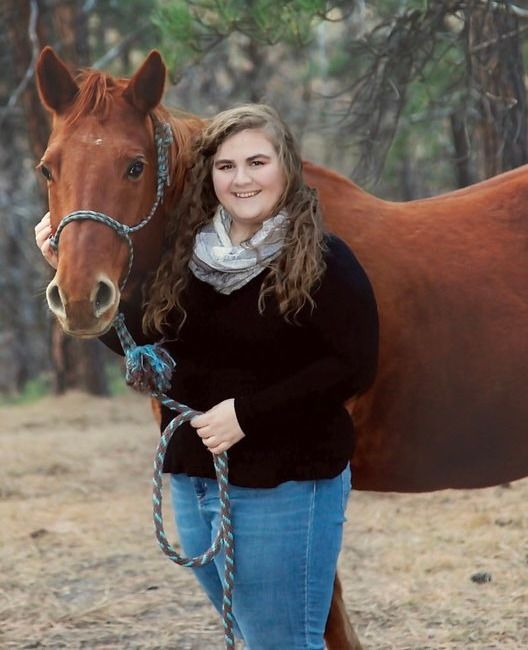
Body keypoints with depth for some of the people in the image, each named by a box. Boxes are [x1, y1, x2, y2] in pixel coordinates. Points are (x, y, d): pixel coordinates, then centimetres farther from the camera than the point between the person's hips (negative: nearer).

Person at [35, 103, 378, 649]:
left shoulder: (324, 262, -12)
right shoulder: (189, 253, 7)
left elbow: (352, 369, -18)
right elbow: (140, 337, 13)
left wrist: (248, 413, -22)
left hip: (285, 487, -7)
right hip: (192, 481, 7)